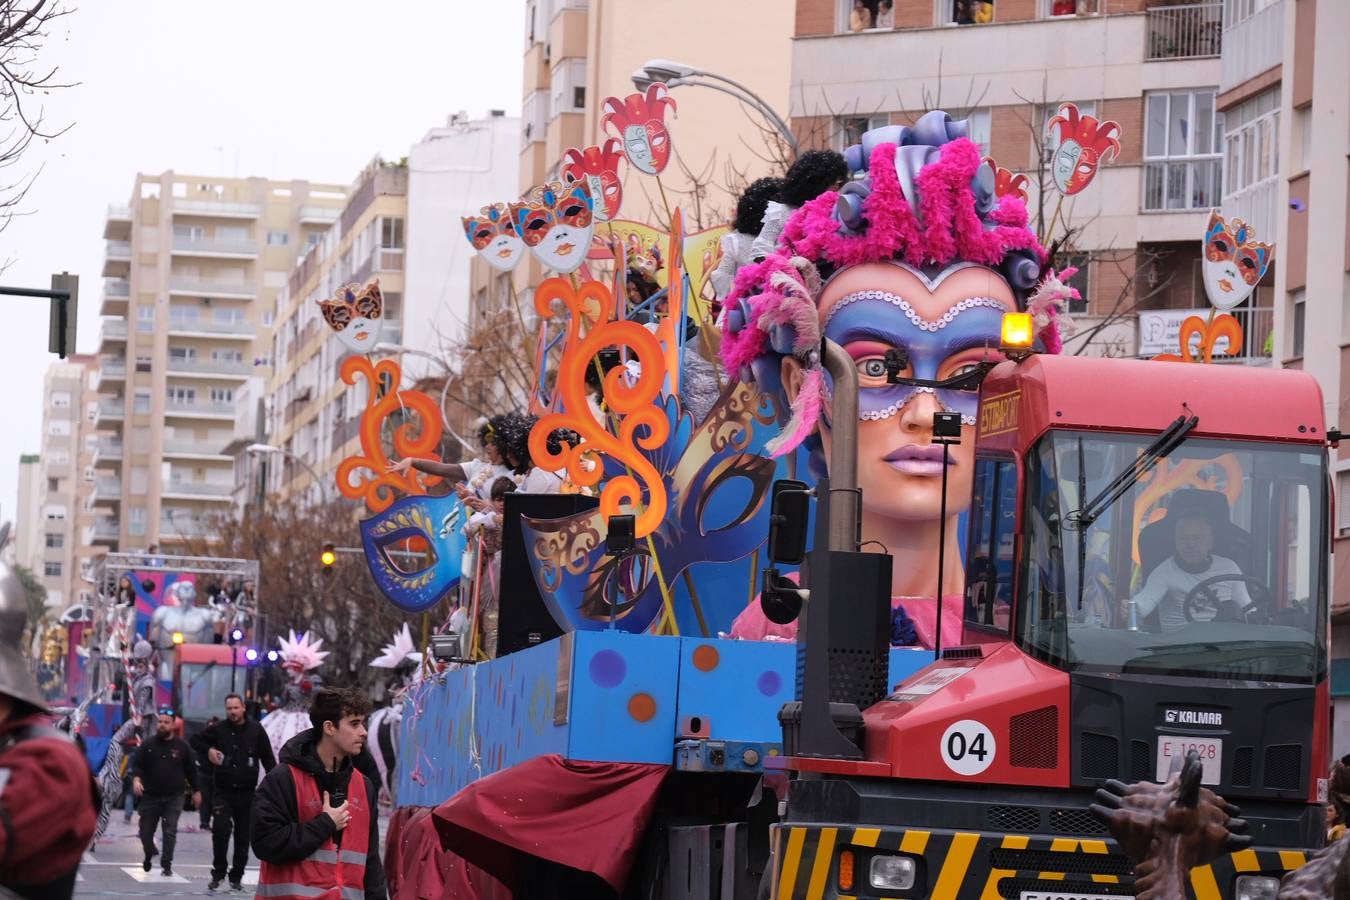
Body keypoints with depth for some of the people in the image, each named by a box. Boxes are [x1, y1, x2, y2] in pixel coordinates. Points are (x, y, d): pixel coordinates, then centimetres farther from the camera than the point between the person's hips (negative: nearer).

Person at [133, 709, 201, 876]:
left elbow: (191, 770, 8)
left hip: (173, 797, -1)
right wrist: (136, 779, -22)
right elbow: (137, 765, -2)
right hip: (150, 796, 1)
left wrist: (196, 791, 10)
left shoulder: (182, 746, 2)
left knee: (170, 831, -9)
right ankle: (149, 855, 33)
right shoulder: (148, 745, 2)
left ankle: (167, 864, -4)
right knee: (146, 831, 7)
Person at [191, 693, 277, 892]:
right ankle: (218, 872, -1)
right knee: (220, 830, -16)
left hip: (247, 792, 1)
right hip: (222, 791, -1)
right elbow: (196, 740, 14)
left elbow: (268, 758, 5)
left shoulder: (256, 730, 0)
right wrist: (208, 750, -5)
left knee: (243, 836, 5)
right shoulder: (218, 729, 0)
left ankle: (237, 877, 16)